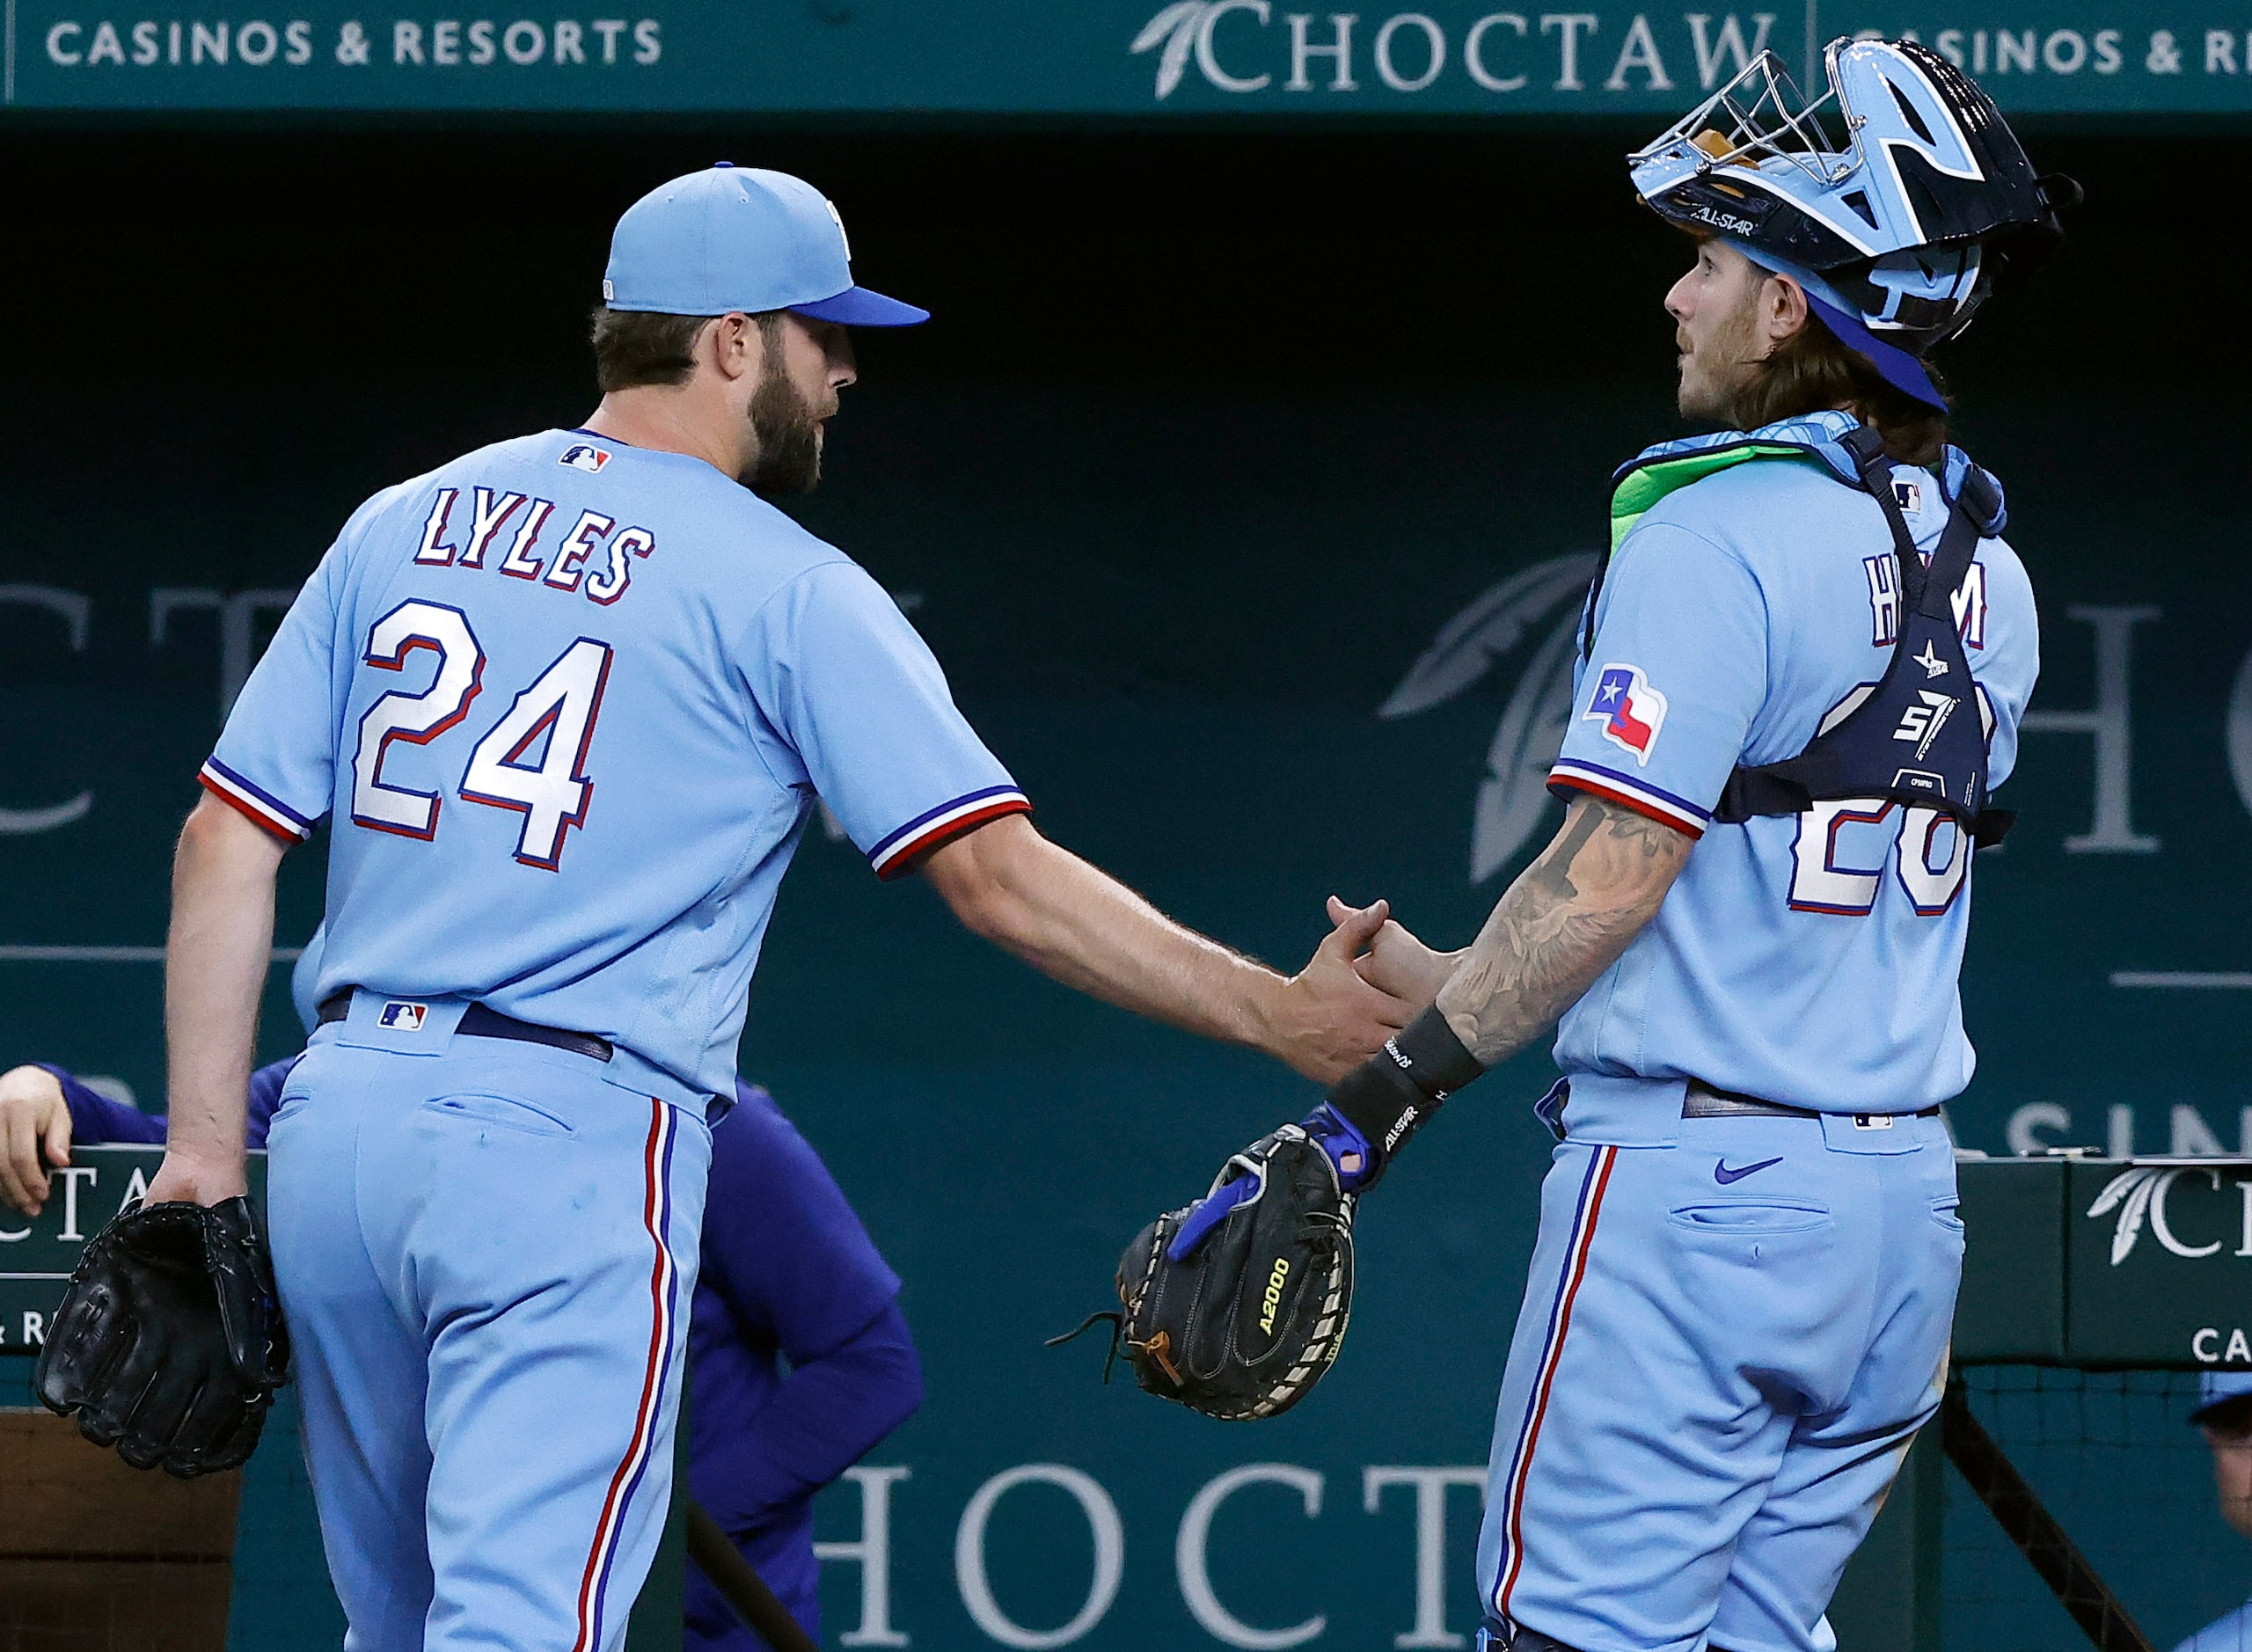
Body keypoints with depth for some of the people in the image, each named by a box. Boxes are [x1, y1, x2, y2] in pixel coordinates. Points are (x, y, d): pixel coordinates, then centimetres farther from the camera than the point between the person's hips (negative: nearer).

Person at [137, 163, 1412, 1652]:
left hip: (340, 1124, 6)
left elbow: (227, 845, 10)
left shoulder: (404, 526, 14)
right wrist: (1279, 1016, -4)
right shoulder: (786, 590, -2)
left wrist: (209, 1150, 11)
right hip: (571, 1139, -6)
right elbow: (998, 873, -7)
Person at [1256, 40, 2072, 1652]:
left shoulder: (1718, 530, -12)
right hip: (1905, 1198, 8)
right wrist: (1456, 982, 20)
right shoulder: (1986, 573, 13)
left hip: (1697, 1181, -8)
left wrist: (1405, 1079, -11)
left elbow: (1615, 872, -17)